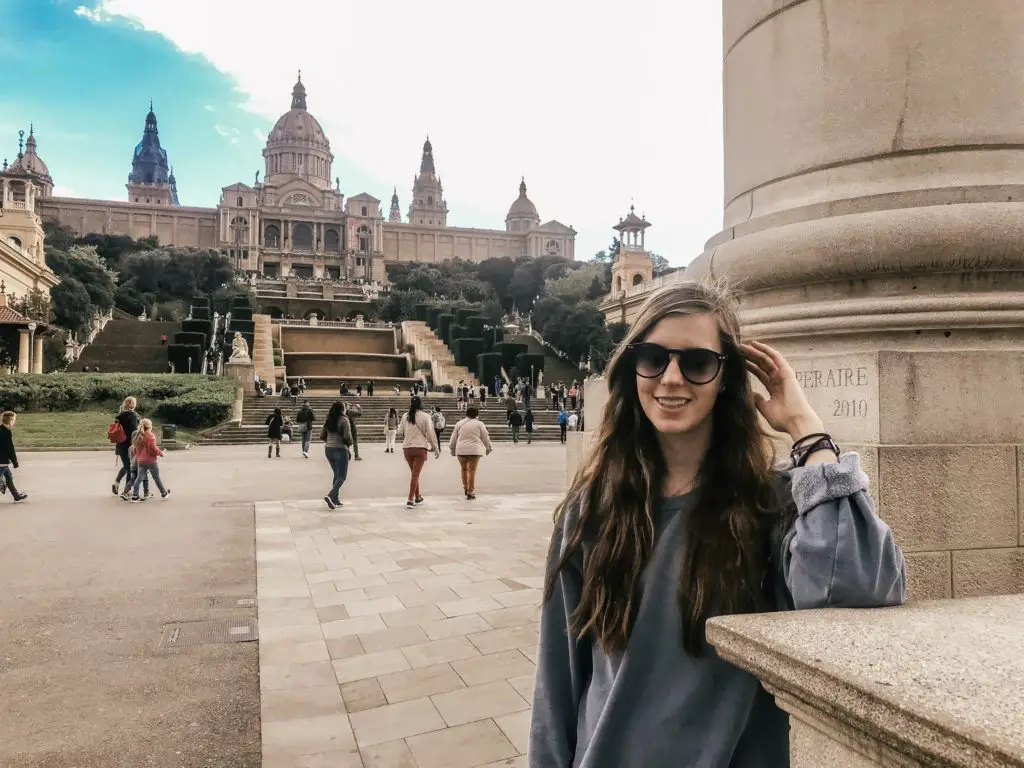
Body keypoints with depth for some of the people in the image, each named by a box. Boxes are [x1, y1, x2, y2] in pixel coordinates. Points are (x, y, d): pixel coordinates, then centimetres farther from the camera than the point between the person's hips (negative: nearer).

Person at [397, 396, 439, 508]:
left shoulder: (406, 416, 5)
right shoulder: (425, 416, -7)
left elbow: (400, 432, 8)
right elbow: (430, 434, -6)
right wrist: (436, 448, 3)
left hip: (407, 448, 4)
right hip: (420, 448, -4)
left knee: (413, 473, 17)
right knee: (415, 474, -2)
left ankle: (418, 498, 27)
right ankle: (410, 500, -8)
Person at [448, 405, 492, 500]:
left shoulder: (459, 423, 8)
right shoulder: (479, 424, 1)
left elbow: (453, 438, 10)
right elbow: (485, 438, 7)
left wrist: (452, 449, 22)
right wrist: (488, 448, 23)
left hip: (461, 450, 3)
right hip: (474, 450, -2)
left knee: (464, 469, 19)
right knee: (472, 471, 1)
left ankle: (465, 488, 27)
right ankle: (470, 492, 2)